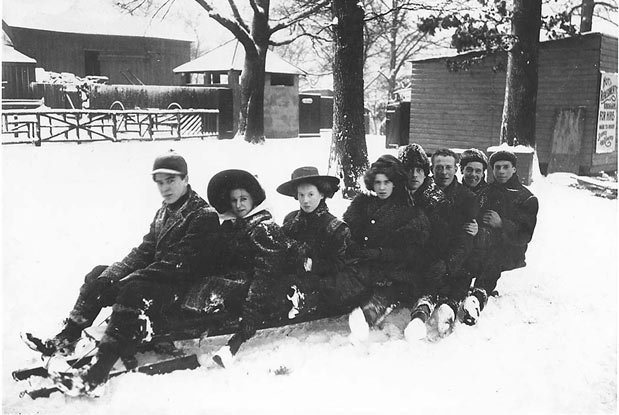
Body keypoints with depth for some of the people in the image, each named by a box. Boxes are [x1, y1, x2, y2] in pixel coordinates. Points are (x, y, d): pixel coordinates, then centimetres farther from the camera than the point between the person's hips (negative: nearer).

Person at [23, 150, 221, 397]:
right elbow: (144, 251, 11)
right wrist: (114, 274, -6)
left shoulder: (204, 216, -15)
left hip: (181, 287, -9)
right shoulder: (164, 212, 14)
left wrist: (129, 278, -23)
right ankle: (66, 339, 1)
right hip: (153, 275, 10)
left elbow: (178, 264, -22)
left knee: (134, 290, -35)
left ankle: (97, 375, -41)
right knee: (99, 275, 1)